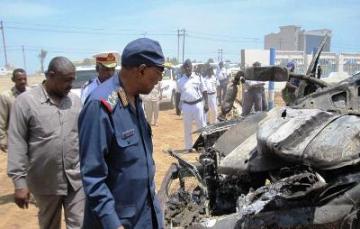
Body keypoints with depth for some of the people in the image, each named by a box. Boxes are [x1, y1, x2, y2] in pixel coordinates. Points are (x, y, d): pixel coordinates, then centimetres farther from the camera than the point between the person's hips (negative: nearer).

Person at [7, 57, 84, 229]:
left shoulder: (75, 100, 4)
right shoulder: (25, 101, -8)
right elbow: (17, 143, -8)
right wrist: (19, 182, -9)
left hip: (76, 178, 2)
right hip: (45, 181, -2)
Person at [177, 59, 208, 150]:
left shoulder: (198, 78, 2)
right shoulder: (180, 81, 6)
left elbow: (204, 91, 3)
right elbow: (179, 94, 12)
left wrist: (206, 103, -4)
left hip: (198, 104, -2)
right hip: (186, 106, 2)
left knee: (202, 126, 3)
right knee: (187, 128, 9)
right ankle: (188, 147, 20)